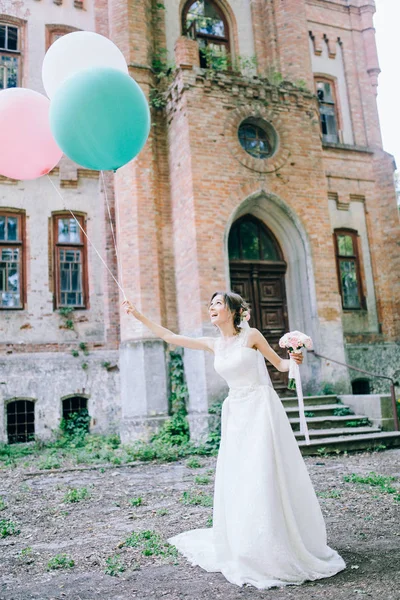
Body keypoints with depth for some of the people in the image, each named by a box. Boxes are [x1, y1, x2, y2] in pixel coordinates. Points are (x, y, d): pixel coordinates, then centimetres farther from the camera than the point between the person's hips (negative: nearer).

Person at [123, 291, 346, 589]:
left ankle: (281, 554, 9)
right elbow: (170, 336, 13)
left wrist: (294, 360, -19)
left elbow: (280, 364, 3)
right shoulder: (214, 344, 9)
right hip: (236, 414, 5)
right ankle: (247, 552, 21)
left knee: (265, 479, -5)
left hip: (262, 409, -5)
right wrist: (140, 316, 14)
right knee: (235, 482, 6)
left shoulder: (251, 335, -4)